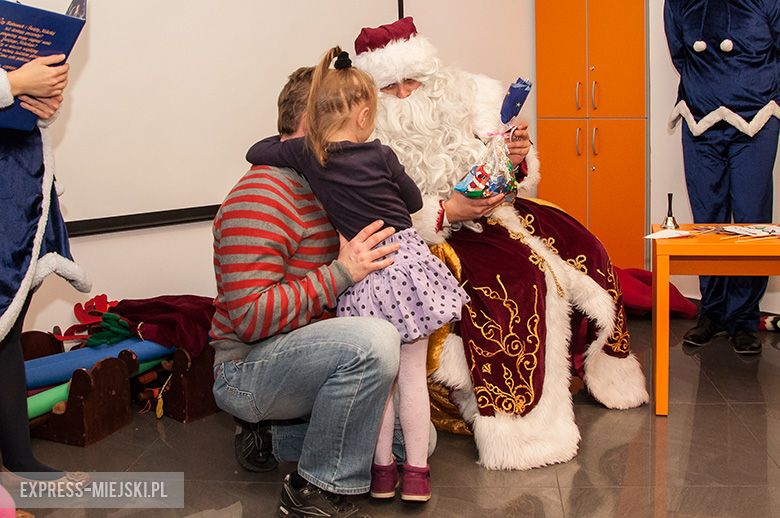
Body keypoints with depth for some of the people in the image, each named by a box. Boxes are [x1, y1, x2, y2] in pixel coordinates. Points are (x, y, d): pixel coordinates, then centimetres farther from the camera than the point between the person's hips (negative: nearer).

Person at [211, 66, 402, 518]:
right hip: (248, 369, -9)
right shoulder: (261, 198, -19)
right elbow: (249, 317, -27)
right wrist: (340, 273, -27)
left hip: (308, 353, 9)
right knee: (374, 341, -35)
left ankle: (283, 435, 17)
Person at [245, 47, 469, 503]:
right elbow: (414, 201, 6)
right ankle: (417, 471, 18)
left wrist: (286, 141, 24)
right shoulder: (380, 155, -7)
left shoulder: (306, 154, -4)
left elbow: (256, 152, 9)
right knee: (413, 373, 9)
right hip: (407, 257, -1)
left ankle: (383, 468, 23)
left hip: (364, 272, 2)